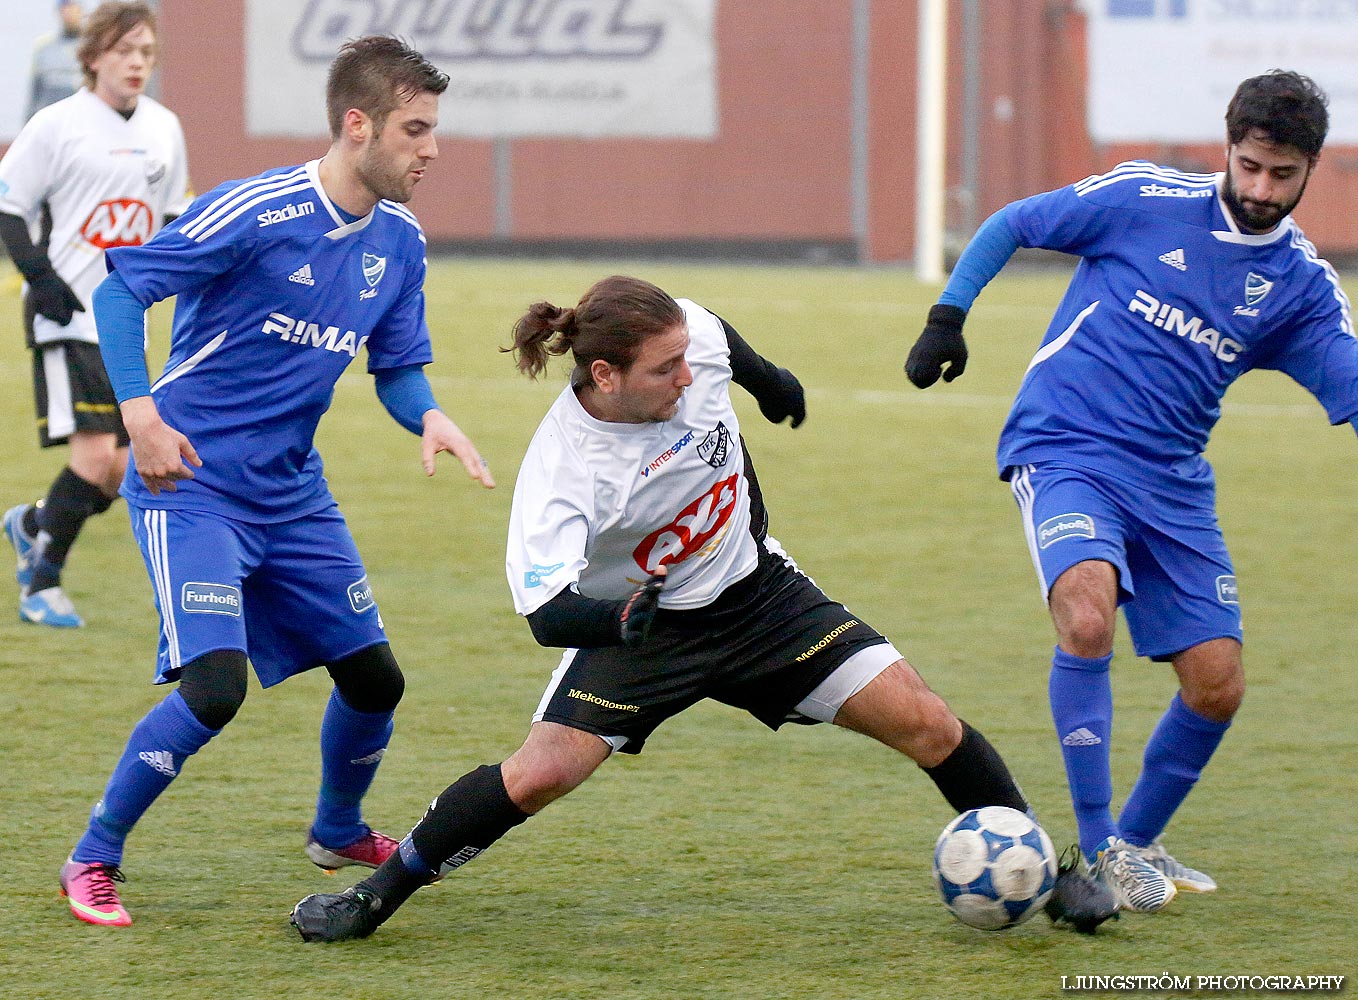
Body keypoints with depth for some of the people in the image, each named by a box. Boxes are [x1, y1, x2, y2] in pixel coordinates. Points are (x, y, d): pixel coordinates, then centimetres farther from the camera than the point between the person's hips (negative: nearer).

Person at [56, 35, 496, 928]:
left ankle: (339, 832, 39)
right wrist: (139, 410, -26)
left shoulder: (401, 242, 2)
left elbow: (399, 368, 11)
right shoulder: (256, 214, -20)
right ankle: (94, 859, -2)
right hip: (189, 485, -7)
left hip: (292, 493, 7)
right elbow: (120, 289, -15)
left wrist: (430, 417, -12)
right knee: (214, 686, -21)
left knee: (374, 678, 9)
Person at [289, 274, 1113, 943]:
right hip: (637, 621, -4)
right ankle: (378, 895, 1)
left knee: (923, 722, -6)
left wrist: (769, 379, 26)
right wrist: (619, 618, -57)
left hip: (756, 590, 4)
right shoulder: (561, 470, -32)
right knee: (542, 772, -21)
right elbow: (548, 611, -37)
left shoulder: (697, 344, -20)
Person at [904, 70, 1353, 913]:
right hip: (1063, 452, -5)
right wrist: (947, 320, -2)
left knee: (1218, 686, 1)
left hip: (1172, 486, 5)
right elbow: (1009, 225, 6)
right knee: (1089, 617, -30)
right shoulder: (1146, 199, -5)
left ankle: (1138, 842, 27)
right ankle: (1098, 849, -22)